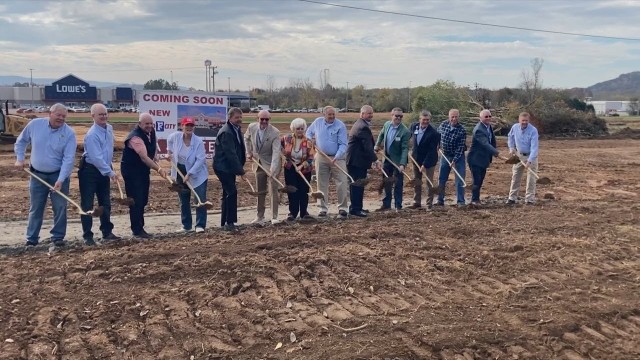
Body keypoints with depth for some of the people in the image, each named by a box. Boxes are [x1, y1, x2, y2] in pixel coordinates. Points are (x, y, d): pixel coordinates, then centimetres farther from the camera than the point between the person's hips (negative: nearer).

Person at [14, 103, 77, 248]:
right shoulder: (34, 124, -7)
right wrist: (20, 158, 3)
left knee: (60, 207, 0)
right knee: (35, 208, 9)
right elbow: (21, 141, 12)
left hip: (58, 175, -2)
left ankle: (58, 237, 13)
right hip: (37, 174, 2)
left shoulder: (69, 133, -15)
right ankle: (31, 238, 18)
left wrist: (60, 180, -26)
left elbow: (68, 159, -19)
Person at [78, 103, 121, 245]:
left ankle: (107, 232, 24)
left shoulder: (109, 128, 5)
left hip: (104, 171, 8)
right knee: (87, 204, -1)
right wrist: (110, 172, -28)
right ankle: (87, 236, 4)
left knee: (105, 203, 14)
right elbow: (96, 158, -27)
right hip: (89, 171, -8)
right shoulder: (92, 135, -21)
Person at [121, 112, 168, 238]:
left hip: (144, 170, 9)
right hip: (131, 171, -9)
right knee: (136, 201, -8)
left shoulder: (151, 133, 3)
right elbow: (144, 157, -35)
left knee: (143, 200, 12)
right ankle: (137, 230, 0)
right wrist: (158, 169, -43)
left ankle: (140, 228, 22)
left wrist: (156, 165, 6)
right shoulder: (135, 137, -25)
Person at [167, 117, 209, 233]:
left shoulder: (198, 141, -20)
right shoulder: (175, 136, -9)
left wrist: (189, 174, -25)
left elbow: (200, 159, -22)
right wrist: (169, 152, 6)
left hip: (198, 174, -4)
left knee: (201, 200, -9)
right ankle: (186, 226, 22)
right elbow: (169, 140, 18)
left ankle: (200, 225, -2)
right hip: (180, 173, 4)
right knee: (183, 201, 11)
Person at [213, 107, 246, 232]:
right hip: (222, 167, -10)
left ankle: (225, 222, 21)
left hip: (230, 167, 10)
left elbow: (239, 150, 14)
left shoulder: (237, 129, 9)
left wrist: (240, 167, 7)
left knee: (228, 193, 13)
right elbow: (231, 154, -25)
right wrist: (240, 171, -24)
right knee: (232, 192, -13)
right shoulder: (226, 132, -21)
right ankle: (229, 222, -7)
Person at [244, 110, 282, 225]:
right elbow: (247, 138, 16)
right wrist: (249, 152, 5)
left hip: (271, 164, -4)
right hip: (258, 163, 5)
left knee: (273, 190, -6)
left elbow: (276, 151, -29)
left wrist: (273, 168, -39)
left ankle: (274, 217, 2)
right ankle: (260, 217, 21)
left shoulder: (275, 132, -21)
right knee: (259, 191, 11)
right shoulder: (251, 127, -7)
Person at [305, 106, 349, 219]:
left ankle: (342, 208, -1)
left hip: (337, 158, -3)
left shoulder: (340, 126, -9)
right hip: (321, 158, 3)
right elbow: (309, 132, 22)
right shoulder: (317, 122, 4)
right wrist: (310, 140, 0)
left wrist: (336, 157, -26)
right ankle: (323, 208, 16)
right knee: (322, 184, 7)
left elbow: (343, 145, -13)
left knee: (342, 183, -8)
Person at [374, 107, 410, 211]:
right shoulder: (387, 124, -3)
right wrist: (377, 144, 12)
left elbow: (405, 149, -23)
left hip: (398, 161, -6)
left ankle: (398, 206, 15)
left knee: (398, 184, 4)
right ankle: (386, 204, 25)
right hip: (387, 159, 6)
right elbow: (381, 134, 20)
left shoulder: (405, 131, -21)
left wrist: (402, 164, -30)